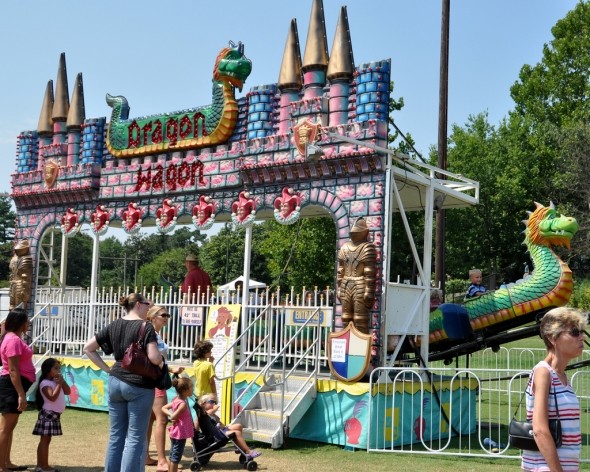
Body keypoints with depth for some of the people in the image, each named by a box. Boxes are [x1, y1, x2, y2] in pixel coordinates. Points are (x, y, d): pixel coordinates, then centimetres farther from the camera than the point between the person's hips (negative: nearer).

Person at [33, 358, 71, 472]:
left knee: (45, 440, 11)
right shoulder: (45, 383, -13)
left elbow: (67, 392, 10)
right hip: (48, 414, -9)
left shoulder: (57, 382, 15)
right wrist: (59, 384, -21)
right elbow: (52, 397, -24)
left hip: (54, 414, 9)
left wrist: (62, 381, 1)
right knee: (45, 440, -7)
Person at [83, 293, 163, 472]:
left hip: (116, 382, 6)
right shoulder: (146, 327, -10)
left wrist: (106, 368, 11)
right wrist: (162, 360, 2)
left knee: (116, 435, 14)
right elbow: (154, 358, -20)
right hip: (139, 385, -6)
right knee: (136, 438, 1)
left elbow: (88, 348, 12)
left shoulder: (114, 326, 9)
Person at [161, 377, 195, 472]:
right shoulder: (183, 404, -23)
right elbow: (173, 417, -30)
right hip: (180, 434, -9)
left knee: (173, 456, 18)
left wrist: (170, 414, -3)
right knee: (176, 457, -3)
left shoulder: (176, 400, 5)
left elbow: (163, 408, 11)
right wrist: (173, 419, -9)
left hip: (175, 433, 9)